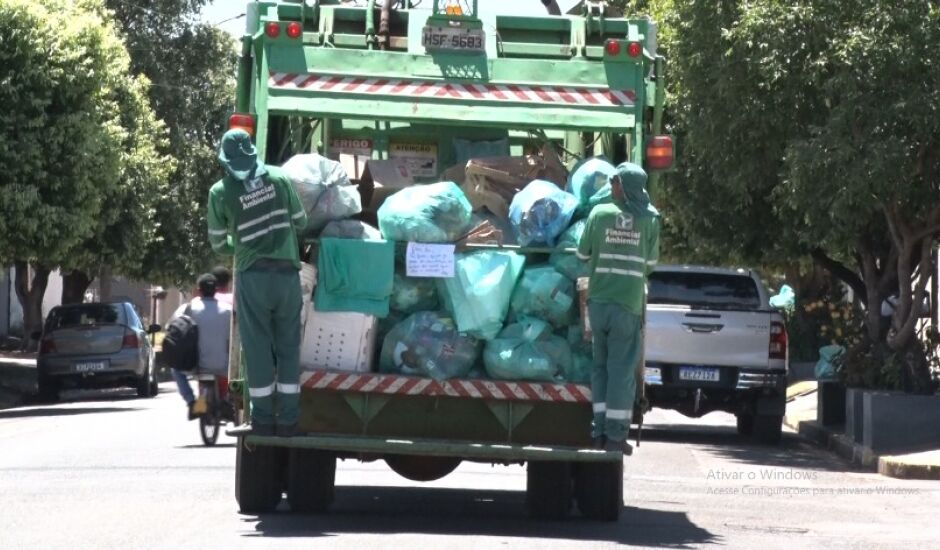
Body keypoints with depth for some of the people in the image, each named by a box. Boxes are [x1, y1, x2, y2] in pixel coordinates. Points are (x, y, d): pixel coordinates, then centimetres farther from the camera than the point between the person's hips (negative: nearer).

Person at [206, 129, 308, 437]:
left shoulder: (220, 192, 0)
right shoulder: (278, 178, 5)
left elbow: (218, 243, 8)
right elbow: (301, 221, 14)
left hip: (252, 276, -2)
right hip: (288, 273, 2)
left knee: (258, 348, 3)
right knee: (288, 347, 7)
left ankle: (263, 420, 3)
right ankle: (287, 420, 6)